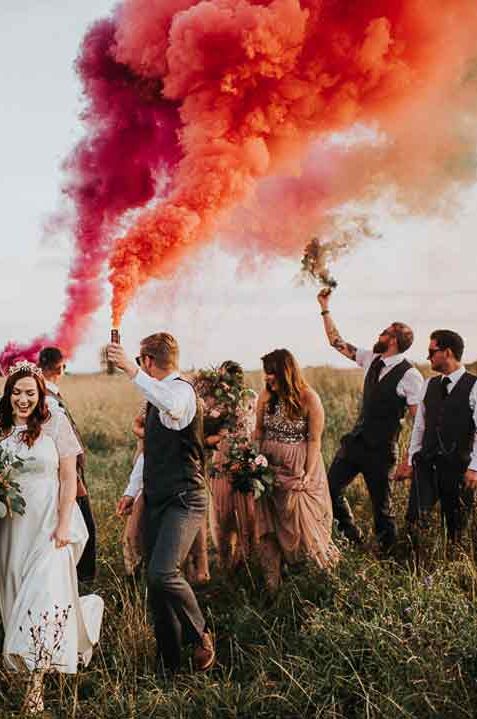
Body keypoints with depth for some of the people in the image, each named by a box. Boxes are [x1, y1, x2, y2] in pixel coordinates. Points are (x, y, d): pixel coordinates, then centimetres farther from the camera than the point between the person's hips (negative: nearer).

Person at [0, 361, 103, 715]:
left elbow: (69, 478, -6)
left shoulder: (55, 423, -5)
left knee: (45, 595, -12)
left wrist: (63, 525, -12)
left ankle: (37, 685, -7)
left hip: (50, 522, -5)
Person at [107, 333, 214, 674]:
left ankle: (201, 636, -2)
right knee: (157, 580, 7)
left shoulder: (181, 390, -13)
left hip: (184, 501, -9)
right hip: (157, 500, 9)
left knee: (163, 572, -25)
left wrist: (132, 370, -42)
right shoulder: (157, 395, 16)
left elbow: (172, 405, -40)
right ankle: (168, 662, 16)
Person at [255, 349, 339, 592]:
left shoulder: (309, 398, -11)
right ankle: (272, 584, 13)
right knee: (268, 528, 5)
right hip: (270, 469, 4)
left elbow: (314, 440, -9)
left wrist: (308, 475, -14)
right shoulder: (266, 396, 1)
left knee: (302, 523, -1)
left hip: (298, 470, -4)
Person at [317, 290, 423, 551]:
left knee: (381, 505, 4)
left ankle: (387, 552, 23)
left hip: (381, 450, -7)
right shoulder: (371, 360, 6)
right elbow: (337, 342, 15)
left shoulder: (410, 376, -15)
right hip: (355, 441, 7)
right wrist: (325, 308, 12)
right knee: (331, 489, 8)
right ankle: (353, 539, 26)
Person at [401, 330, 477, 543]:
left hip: (458, 467, -4)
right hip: (427, 463, 4)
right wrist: (411, 462, 13)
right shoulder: (429, 385, 10)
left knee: (457, 525, 6)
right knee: (416, 518, -9)